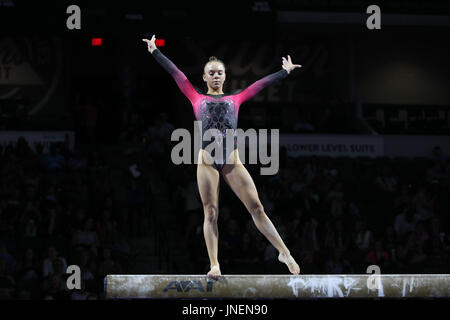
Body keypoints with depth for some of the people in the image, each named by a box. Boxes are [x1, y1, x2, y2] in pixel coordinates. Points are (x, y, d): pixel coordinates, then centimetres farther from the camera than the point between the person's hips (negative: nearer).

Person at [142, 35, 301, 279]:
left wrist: (285, 71, 27)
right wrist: (155, 52, 17)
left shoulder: (235, 100, 18)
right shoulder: (197, 99, 15)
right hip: (207, 161, -1)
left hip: (232, 162, 1)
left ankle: (284, 252, 1)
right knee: (211, 213, -3)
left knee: (257, 208, -2)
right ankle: (214, 265, -4)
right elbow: (175, 73, 16)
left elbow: (261, 83, 22)